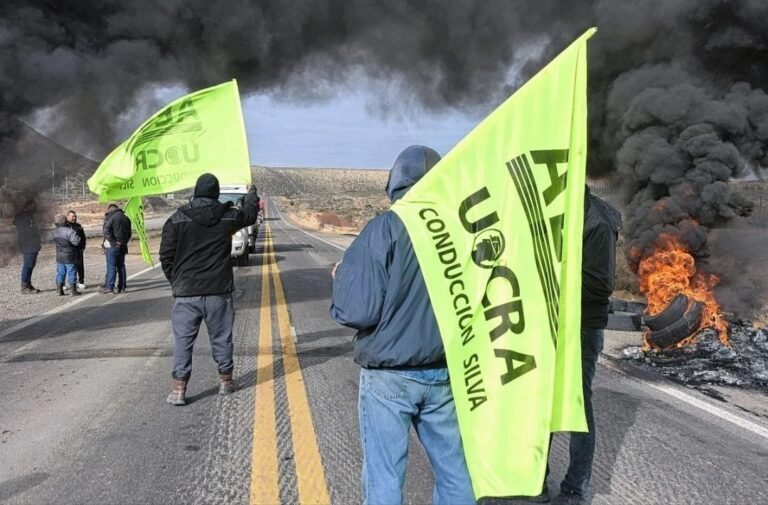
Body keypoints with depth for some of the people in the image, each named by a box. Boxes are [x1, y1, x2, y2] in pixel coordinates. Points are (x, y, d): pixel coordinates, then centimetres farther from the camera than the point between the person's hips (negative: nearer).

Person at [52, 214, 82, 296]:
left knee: (60, 273, 12)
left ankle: (60, 290, 16)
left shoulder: (55, 232, 4)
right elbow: (76, 241, -25)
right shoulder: (68, 231, -20)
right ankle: (73, 291, 5)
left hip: (59, 257, 7)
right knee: (71, 273, 2)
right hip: (70, 257, -7)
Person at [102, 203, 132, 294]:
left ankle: (109, 287, -6)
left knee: (111, 266, -5)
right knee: (121, 266, 11)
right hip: (122, 246, 6)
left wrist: (112, 242, -14)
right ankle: (122, 287, 12)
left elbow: (107, 231, -18)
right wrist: (124, 242, 14)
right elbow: (129, 233, 16)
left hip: (112, 246, -6)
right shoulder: (126, 218, 12)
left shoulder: (110, 218, -9)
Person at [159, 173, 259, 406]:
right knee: (221, 337, 14)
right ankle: (225, 380, 26)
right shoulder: (228, 216, 0)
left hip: (186, 292, -1)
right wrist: (252, 193, 43)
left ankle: (178, 389, 3)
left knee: (183, 340, 4)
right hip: (219, 291, 1)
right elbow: (250, 214, 23)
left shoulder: (177, 219, -3)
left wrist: (175, 281, 15)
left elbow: (166, 256, -1)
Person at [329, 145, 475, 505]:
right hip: (447, 373, 4)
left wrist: (343, 277, 1)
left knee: (384, 475, 8)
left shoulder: (385, 228, -14)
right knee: (454, 468, 17)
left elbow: (356, 311, -18)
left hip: (389, 376, -4)